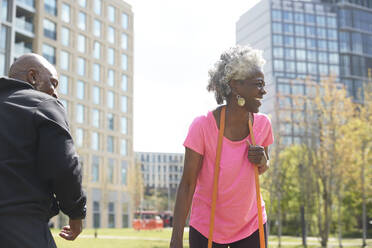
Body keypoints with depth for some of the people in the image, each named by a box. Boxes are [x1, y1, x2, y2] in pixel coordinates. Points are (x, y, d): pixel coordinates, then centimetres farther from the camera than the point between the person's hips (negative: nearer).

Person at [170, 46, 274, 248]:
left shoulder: (262, 124, -7)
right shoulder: (202, 126, -21)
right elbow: (187, 184, -17)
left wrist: (263, 161, -14)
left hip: (251, 225, 4)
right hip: (207, 227, -3)